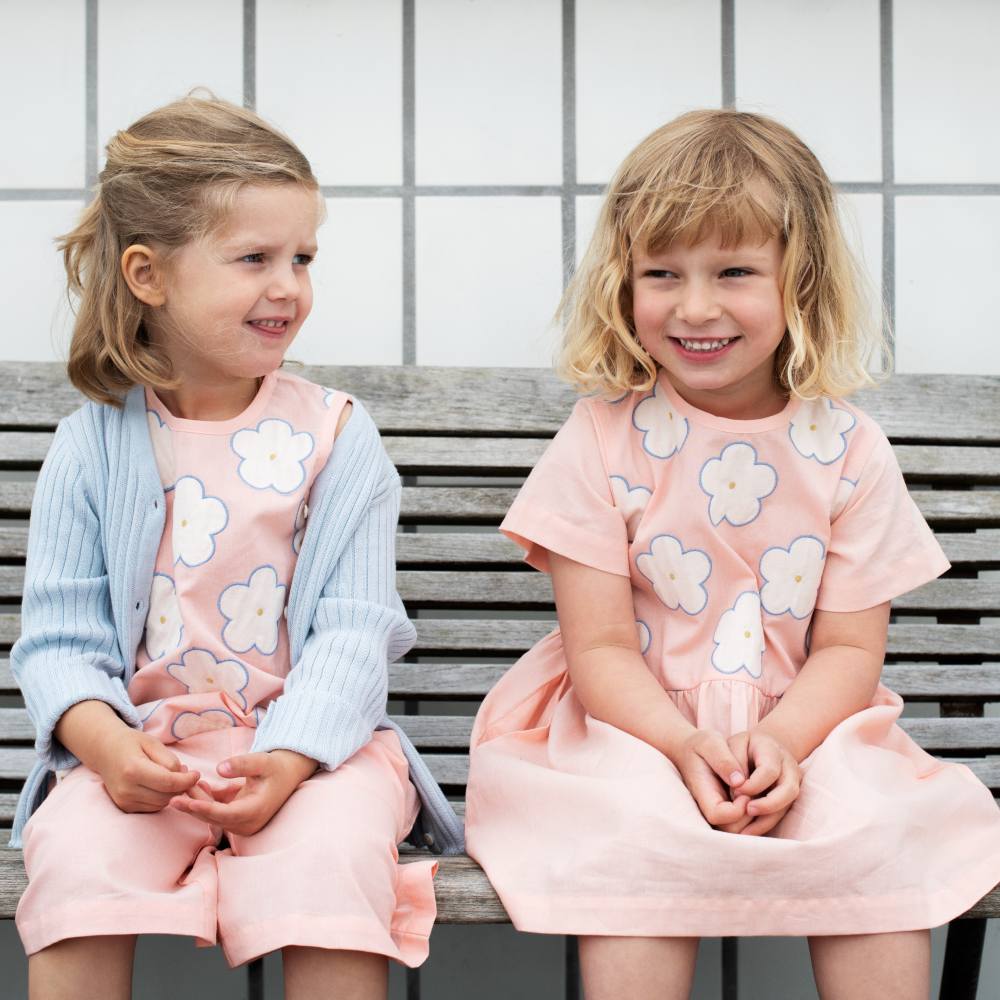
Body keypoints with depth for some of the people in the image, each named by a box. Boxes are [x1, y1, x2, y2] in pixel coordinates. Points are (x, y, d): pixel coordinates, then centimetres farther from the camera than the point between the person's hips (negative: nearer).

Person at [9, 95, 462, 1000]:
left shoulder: (335, 435, 2)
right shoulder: (94, 444, 4)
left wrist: (284, 760, -21)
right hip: (140, 745, 1)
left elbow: (354, 629, -5)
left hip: (313, 738, 0)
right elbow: (60, 633, 2)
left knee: (331, 857, -30)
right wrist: (104, 740, -19)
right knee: (76, 859, -27)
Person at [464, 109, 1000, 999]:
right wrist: (686, 744, -25)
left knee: (878, 840, -24)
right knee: (641, 841, -30)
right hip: (635, 726, -1)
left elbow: (850, 648, 0)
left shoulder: (849, 450, -1)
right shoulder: (602, 440, -5)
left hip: (803, 728, 2)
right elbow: (600, 646, -7)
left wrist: (781, 741, -20)